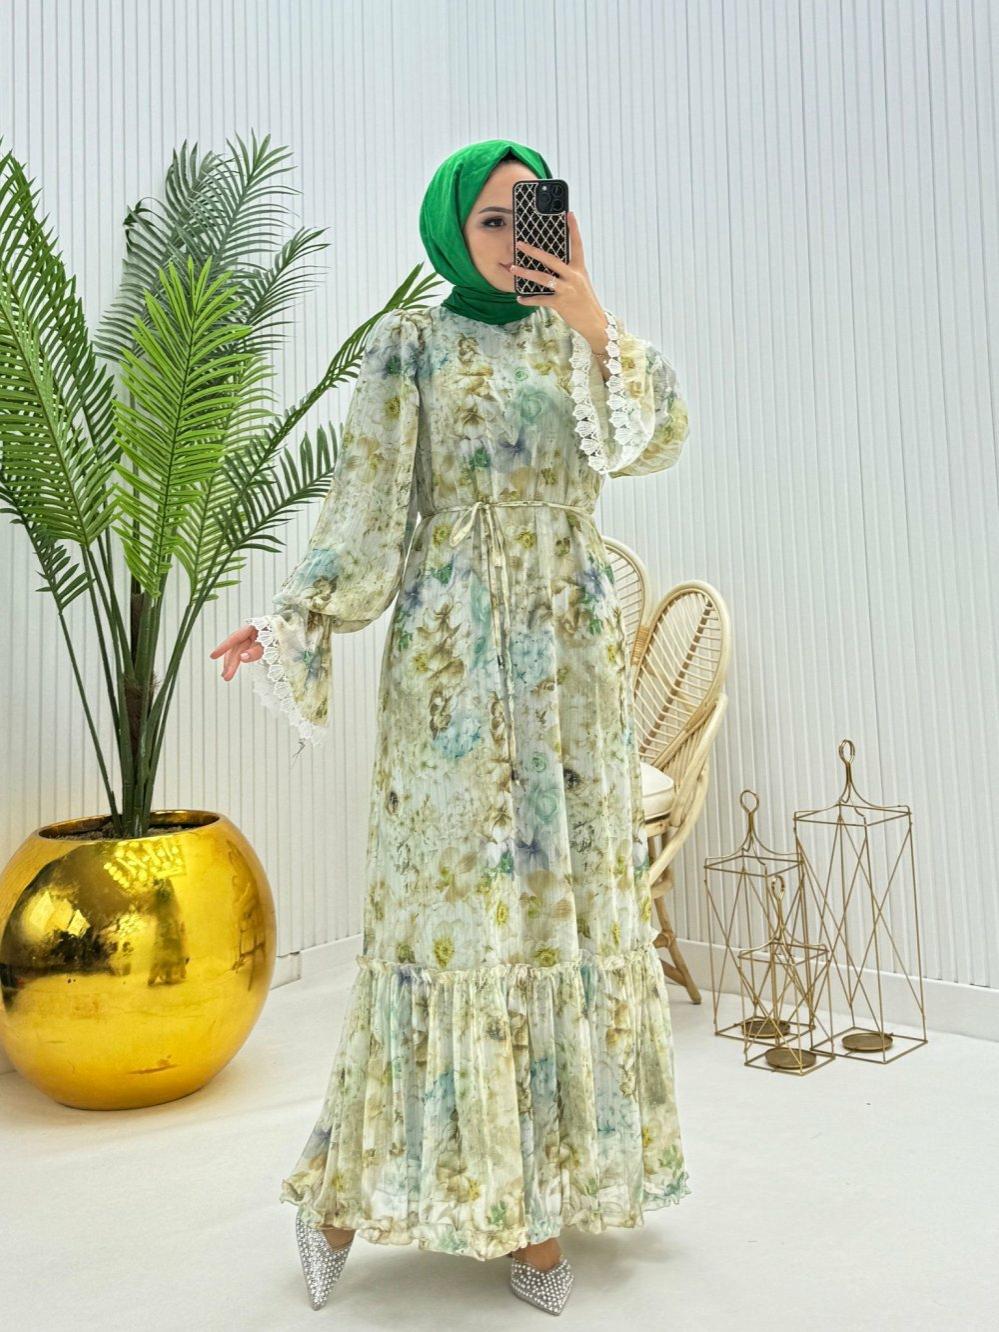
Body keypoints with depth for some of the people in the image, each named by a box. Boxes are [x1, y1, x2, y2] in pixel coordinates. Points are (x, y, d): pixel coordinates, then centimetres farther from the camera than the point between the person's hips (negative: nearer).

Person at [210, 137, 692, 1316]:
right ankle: (348, 1186, 14)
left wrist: (595, 324, -12)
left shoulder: (576, 340, 13)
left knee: (570, 898, 5)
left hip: (575, 658, 5)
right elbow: (368, 505, -3)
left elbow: (660, 440, -3)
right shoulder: (410, 346, 1)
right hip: (457, 660, -4)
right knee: (456, 898, -4)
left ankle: (539, 1192, 18)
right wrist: (292, 620, -12)